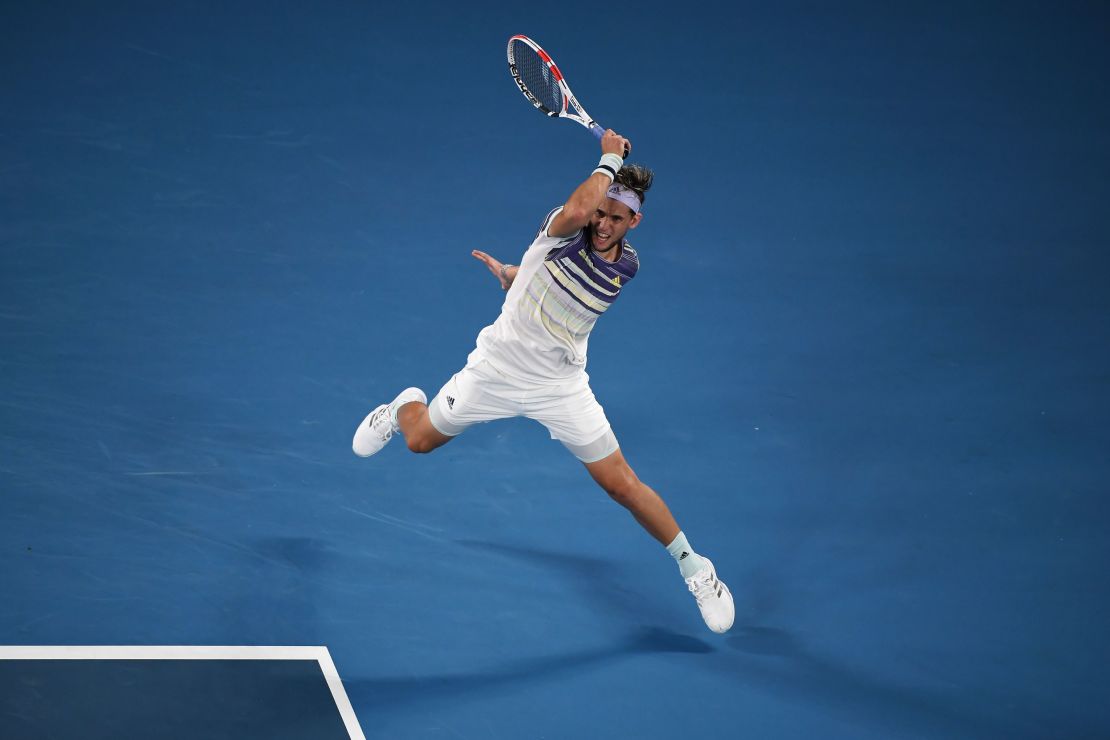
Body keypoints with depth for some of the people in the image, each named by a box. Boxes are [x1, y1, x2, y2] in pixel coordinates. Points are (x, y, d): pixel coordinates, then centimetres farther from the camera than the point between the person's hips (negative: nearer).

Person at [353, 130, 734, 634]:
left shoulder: (627, 266, -6)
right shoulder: (565, 231, -18)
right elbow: (578, 208, -45)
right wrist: (609, 159, -30)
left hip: (560, 386, 1)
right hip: (497, 366, -1)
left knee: (621, 484, -3)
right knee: (420, 441, 14)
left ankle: (693, 566, 13)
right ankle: (406, 407, 52)